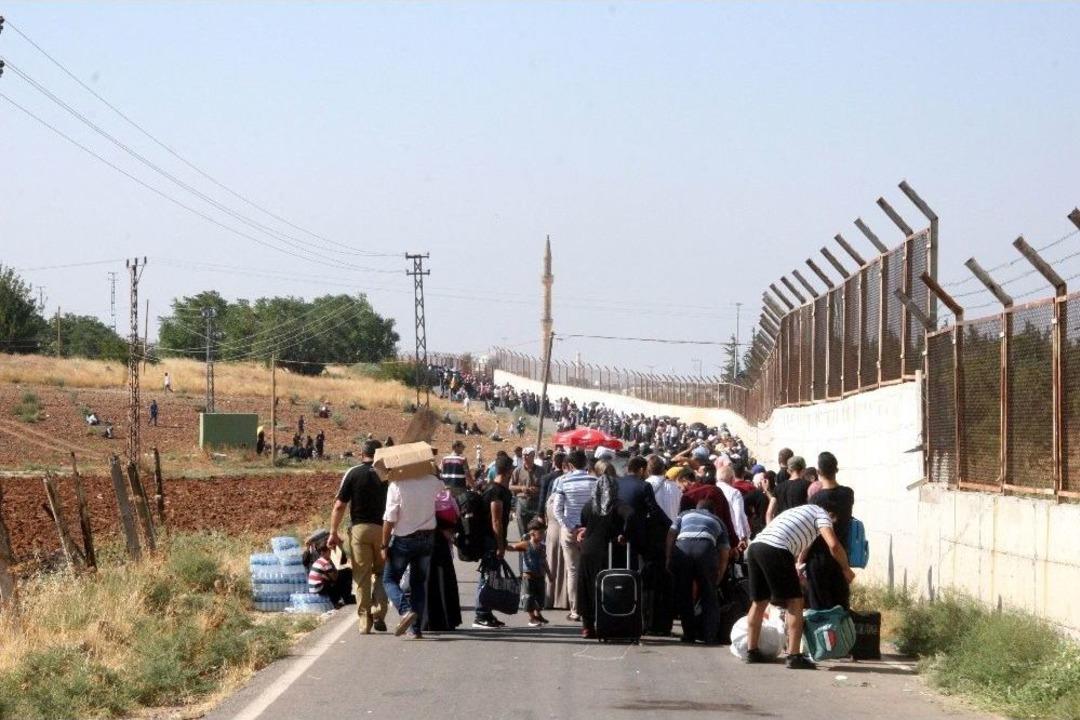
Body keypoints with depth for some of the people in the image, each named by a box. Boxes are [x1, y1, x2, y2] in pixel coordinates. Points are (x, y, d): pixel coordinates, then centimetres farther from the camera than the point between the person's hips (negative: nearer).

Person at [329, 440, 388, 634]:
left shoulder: (353, 474, 0)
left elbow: (339, 506, -3)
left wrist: (333, 532, 3)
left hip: (359, 528, -1)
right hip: (383, 529, 1)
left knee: (362, 577, 4)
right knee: (381, 574, 15)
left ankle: (365, 623, 3)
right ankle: (379, 614, -1)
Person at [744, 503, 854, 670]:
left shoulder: (798, 511, 35)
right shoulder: (822, 514, 11)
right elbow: (833, 545, -4)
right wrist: (846, 569, 10)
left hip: (755, 545, 8)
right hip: (775, 550, -8)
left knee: (759, 601, 22)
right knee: (795, 602, 2)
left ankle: (752, 651, 29)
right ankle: (793, 656, -3)